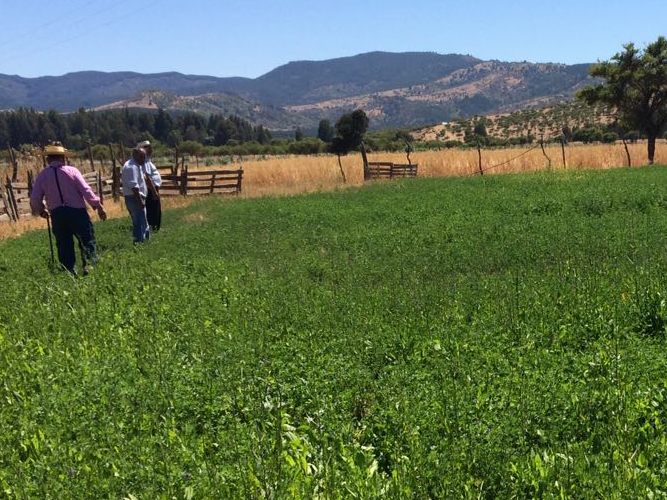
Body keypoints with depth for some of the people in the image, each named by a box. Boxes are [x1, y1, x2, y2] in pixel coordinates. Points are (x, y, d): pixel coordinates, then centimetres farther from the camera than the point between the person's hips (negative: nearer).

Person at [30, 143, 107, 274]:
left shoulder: (42, 175, 5)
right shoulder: (72, 171, -1)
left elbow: (34, 199, 3)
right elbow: (86, 191, -7)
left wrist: (41, 211, 21)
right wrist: (98, 206, 1)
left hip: (57, 215, 3)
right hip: (77, 212, -3)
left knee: (64, 245, 10)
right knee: (87, 242, 6)